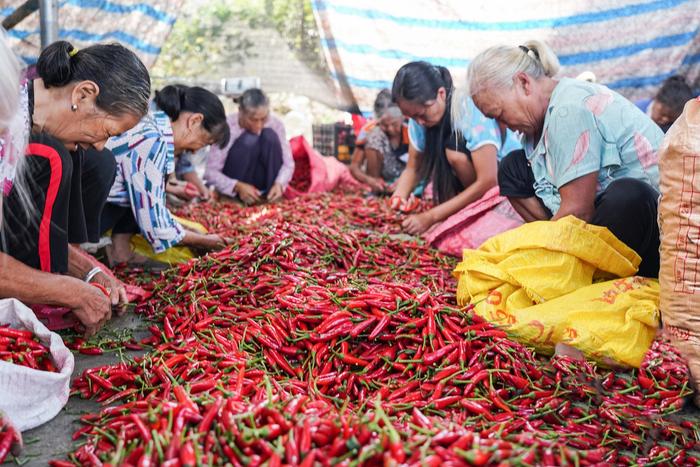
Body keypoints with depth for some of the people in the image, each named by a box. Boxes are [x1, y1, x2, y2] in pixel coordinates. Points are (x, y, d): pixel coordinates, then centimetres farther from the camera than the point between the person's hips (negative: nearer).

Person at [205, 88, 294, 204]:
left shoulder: (275, 124, -14)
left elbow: (288, 163, -11)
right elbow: (211, 172, -23)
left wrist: (279, 184, -31)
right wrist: (238, 186, -38)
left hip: (261, 181, 3)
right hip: (235, 185, -2)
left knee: (270, 135, -24)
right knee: (249, 140, -30)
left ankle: (270, 193, -15)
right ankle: (240, 196, -15)